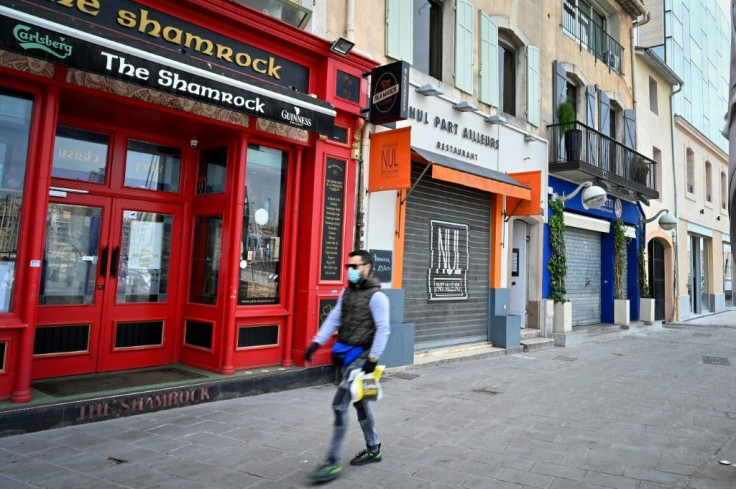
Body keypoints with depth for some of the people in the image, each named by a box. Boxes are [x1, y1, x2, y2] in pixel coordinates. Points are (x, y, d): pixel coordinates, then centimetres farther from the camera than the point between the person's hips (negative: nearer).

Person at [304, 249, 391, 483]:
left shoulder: (376, 296, -14)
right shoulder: (346, 292, 9)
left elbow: (383, 329, -15)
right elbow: (334, 318, 10)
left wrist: (373, 358, -18)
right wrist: (316, 342, 4)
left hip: (360, 356, -8)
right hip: (345, 353, 8)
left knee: (339, 404, -10)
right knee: (359, 402, 17)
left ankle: (332, 462, 0)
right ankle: (373, 449, 33)